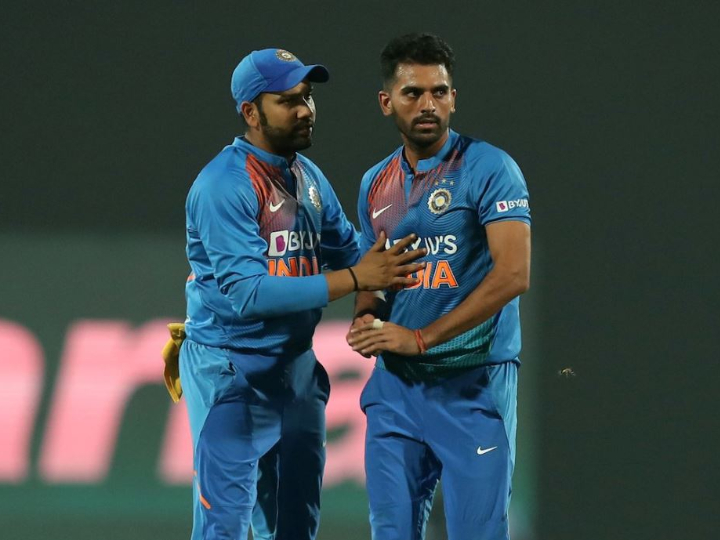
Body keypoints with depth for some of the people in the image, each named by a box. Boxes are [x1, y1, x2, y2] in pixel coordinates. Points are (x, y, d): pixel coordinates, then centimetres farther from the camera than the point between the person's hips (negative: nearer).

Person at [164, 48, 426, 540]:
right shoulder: (224, 185, -18)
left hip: (297, 366, 8)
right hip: (233, 371, -8)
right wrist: (354, 280, -29)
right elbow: (247, 293, -26)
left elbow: (347, 251, 14)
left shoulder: (310, 177, 8)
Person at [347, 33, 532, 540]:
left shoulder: (488, 169, -8)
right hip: (395, 384, 6)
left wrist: (421, 338, -18)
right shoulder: (376, 184, 13)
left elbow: (513, 274, -18)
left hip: (471, 384, -6)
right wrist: (364, 322, 0)